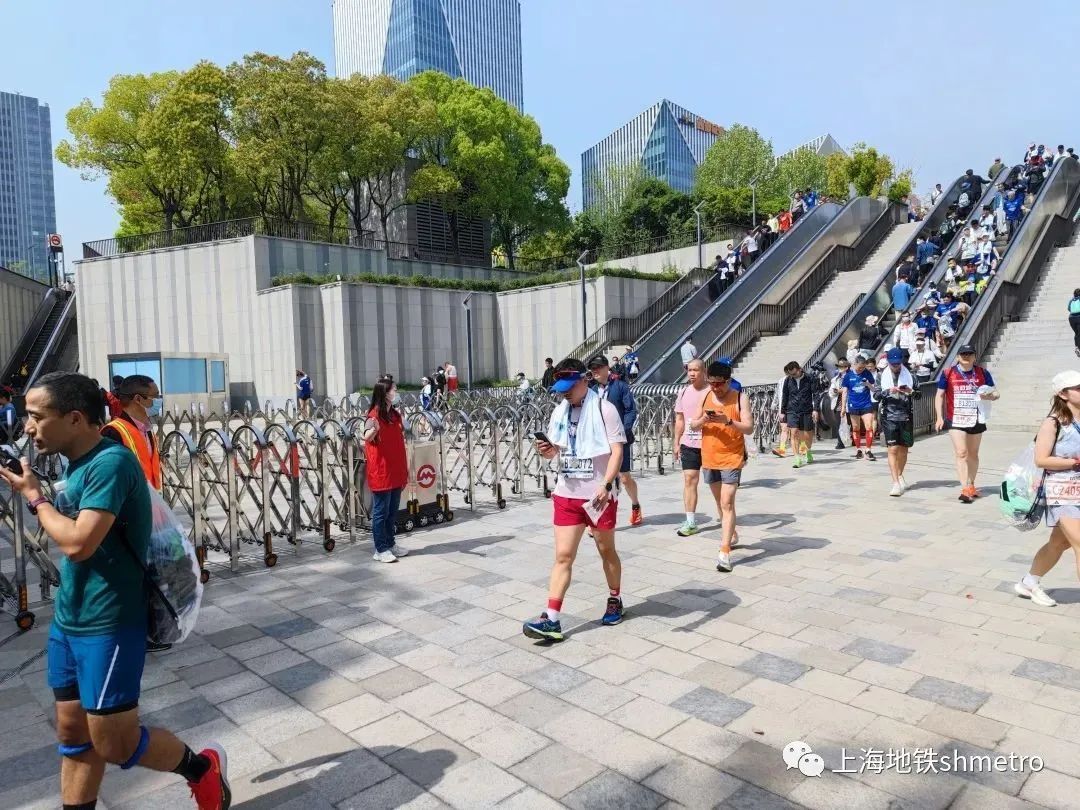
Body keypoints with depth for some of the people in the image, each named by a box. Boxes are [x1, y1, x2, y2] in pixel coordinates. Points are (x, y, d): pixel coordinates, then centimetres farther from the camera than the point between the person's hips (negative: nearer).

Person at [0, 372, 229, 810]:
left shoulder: (111, 462, -20)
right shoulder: (78, 464, 9)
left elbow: (78, 543, -26)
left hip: (109, 625, -9)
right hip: (67, 620, 9)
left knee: (114, 744, 2)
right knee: (73, 732, 16)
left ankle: (203, 767, 24)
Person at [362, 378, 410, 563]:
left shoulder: (395, 415, 9)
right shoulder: (374, 416, -14)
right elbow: (367, 437, -33)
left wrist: (405, 470, 17)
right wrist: (373, 430, -56)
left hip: (396, 473, 8)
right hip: (381, 473, -8)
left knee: (393, 511, 16)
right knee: (381, 512, 1)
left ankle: (390, 544, 27)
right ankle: (380, 550, 9)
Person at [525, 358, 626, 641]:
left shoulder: (604, 408, -10)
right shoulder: (559, 412, 8)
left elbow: (617, 450, -15)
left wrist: (606, 484, -26)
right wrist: (546, 450, -7)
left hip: (598, 494, -4)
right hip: (566, 494, 4)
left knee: (606, 551, 14)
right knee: (563, 556, 1)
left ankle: (615, 600, 36)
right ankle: (551, 620, 0)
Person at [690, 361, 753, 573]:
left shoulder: (740, 398, -8)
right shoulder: (705, 397, 4)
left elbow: (749, 428, -12)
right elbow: (693, 426, 5)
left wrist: (728, 421, -27)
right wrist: (703, 420, -16)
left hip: (732, 458, -5)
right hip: (709, 459, 5)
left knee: (727, 503, -11)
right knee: (721, 501, 19)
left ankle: (725, 552, -12)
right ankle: (732, 535, 40)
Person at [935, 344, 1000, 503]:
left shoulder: (982, 373, 4)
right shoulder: (948, 373, -1)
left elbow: (995, 393, 10)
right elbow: (940, 396, 3)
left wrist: (990, 396, -15)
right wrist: (940, 417, -4)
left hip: (976, 420, 3)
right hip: (956, 420, -3)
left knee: (973, 454, 15)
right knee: (961, 453, -11)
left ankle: (971, 486, 29)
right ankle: (965, 489, -14)